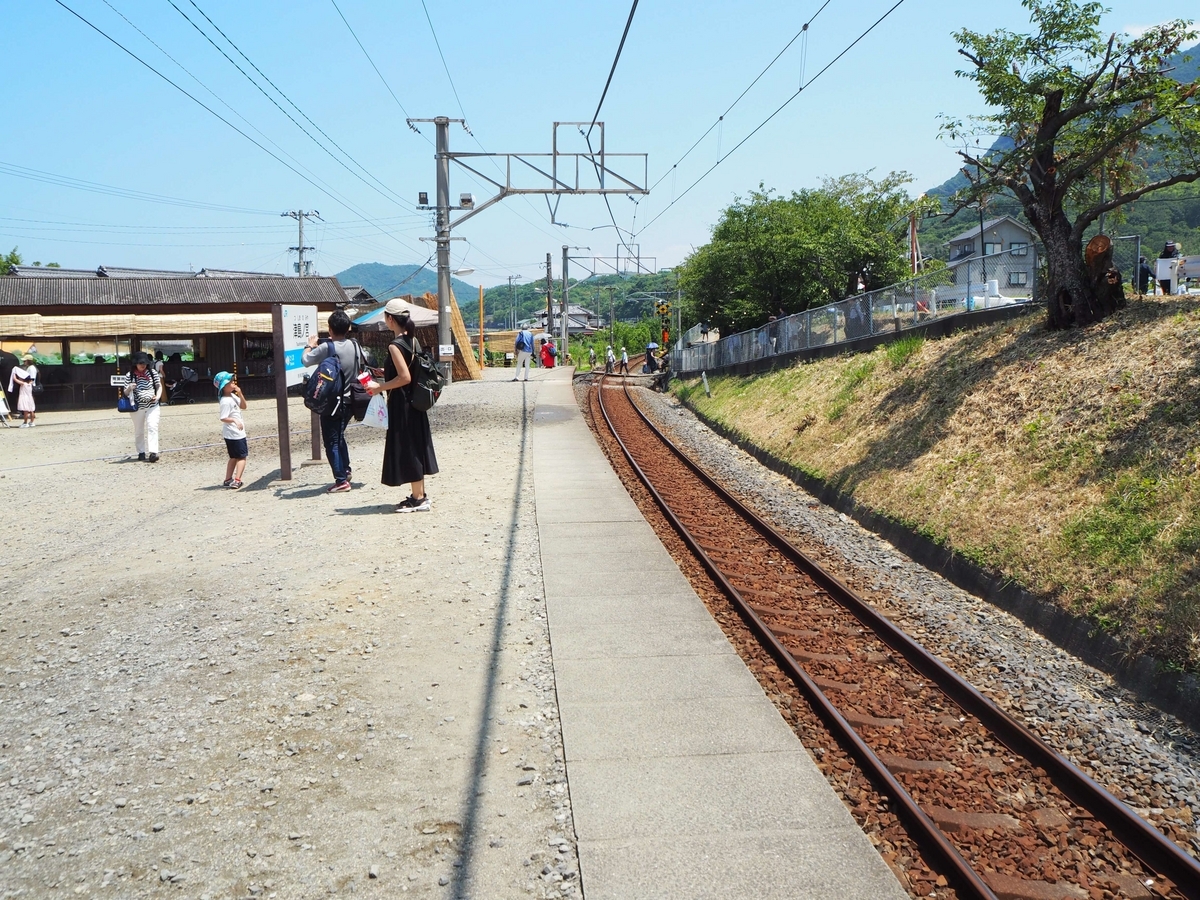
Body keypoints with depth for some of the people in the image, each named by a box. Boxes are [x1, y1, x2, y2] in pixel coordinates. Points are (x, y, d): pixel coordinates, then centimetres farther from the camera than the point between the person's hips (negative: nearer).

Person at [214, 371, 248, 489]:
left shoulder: (233, 396, 8)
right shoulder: (226, 401, -20)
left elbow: (243, 406, 10)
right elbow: (223, 418, -24)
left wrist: (240, 393, 0)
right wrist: (235, 421, -31)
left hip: (236, 432, 10)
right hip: (234, 434, -10)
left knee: (234, 457, 16)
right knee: (242, 456, -7)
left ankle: (228, 480, 21)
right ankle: (237, 481, -13)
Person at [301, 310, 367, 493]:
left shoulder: (326, 347, -17)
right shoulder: (354, 345, 0)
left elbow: (305, 360, -6)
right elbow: (362, 366, 15)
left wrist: (310, 345, 11)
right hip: (349, 400, 6)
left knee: (331, 441, 0)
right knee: (339, 437, 24)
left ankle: (341, 480, -3)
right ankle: (346, 471, 28)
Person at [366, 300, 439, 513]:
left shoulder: (395, 346, -18)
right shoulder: (412, 340, 8)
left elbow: (405, 378, -23)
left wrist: (379, 387, -15)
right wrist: (386, 372, 19)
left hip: (401, 404, -9)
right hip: (414, 401, 9)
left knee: (406, 449, -1)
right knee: (415, 446, 15)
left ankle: (418, 498, 4)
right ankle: (420, 494, 23)